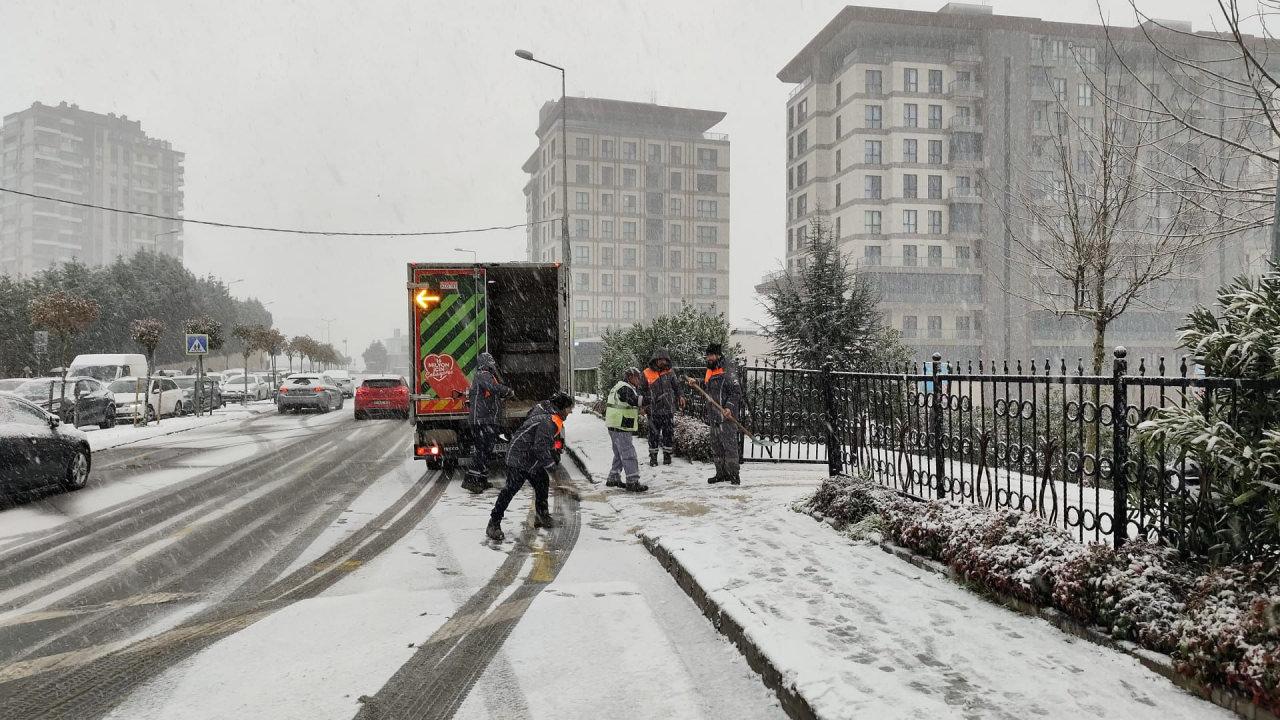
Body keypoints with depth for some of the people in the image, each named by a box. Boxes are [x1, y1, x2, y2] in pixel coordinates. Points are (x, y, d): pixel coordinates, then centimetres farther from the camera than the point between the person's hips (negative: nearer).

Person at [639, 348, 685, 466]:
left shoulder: (669, 373, 8)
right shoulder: (647, 374, -1)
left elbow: (677, 386, 17)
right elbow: (642, 391, 4)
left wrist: (680, 396, 0)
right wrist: (644, 405, -3)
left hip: (669, 409, 2)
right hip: (654, 411, -2)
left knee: (669, 433, 7)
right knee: (654, 434, 2)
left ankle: (667, 454, 21)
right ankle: (653, 456, 14)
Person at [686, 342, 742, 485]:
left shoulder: (727, 372, -11)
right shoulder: (709, 371, 16)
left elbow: (736, 392, -14)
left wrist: (730, 407, -24)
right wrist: (696, 383, 18)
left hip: (726, 417, -9)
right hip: (713, 417, 9)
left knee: (729, 446, -6)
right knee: (716, 447, 13)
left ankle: (734, 475, 0)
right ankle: (721, 473, 23)